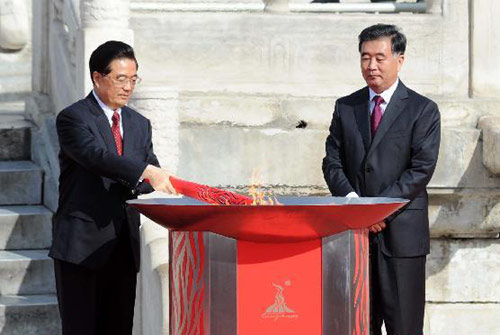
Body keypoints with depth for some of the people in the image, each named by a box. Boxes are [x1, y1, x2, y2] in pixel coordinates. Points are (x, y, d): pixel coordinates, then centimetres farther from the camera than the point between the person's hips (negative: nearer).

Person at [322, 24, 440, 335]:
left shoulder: (423, 110, 1)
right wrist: (352, 203, -9)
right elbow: (332, 162, 9)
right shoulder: (346, 107, 14)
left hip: (401, 231, -3)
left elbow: (421, 169, -7)